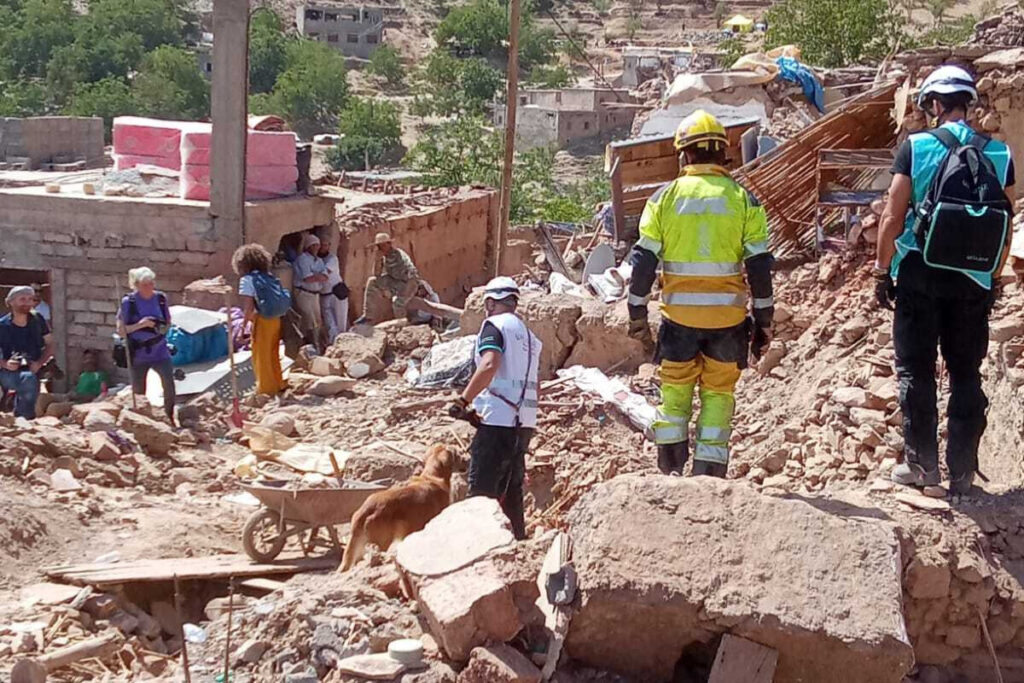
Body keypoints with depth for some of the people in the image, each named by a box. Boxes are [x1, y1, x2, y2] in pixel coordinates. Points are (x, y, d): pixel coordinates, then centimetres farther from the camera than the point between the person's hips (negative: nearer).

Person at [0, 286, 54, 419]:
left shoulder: (37, 320, 5)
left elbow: (49, 346, 10)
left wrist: (39, 363, -8)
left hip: (32, 371, 3)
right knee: (28, 379, -34)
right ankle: (24, 418, -21)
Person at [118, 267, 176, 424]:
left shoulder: (160, 298, 2)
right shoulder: (128, 302, -7)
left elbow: (168, 322, 15)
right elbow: (121, 330, -5)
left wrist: (164, 328, -7)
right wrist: (140, 325, -19)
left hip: (160, 352, 2)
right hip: (139, 354, -2)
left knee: (169, 386, -13)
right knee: (138, 393, 8)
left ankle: (170, 420, 2)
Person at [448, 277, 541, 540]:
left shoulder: (494, 325, -4)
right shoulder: (528, 334, 20)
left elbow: (490, 365, -21)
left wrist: (463, 401, -19)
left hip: (498, 420, -8)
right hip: (524, 423, 8)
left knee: (482, 490, -7)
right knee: (511, 491, 15)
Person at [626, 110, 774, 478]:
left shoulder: (666, 197, 1)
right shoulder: (743, 199, 1)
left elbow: (643, 260, 0)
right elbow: (759, 265, -1)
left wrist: (637, 315, 7)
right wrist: (764, 321, 6)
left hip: (679, 314, 0)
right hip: (728, 315, 0)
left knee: (674, 386, 15)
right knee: (718, 392, 11)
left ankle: (671, 468, 11)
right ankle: (708, 472, 8)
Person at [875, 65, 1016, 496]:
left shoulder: (915, 147, -6)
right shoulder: (998, 154, 3)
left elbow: (893, 217, -7)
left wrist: (882, 270, 2)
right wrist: (993, 280, 15)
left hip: (919, 274, -3)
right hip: (972, 281, 3)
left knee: (916, 371, 6)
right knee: (966, 375, 9)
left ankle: (921, 464, 7)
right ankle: (962, 472, 11)